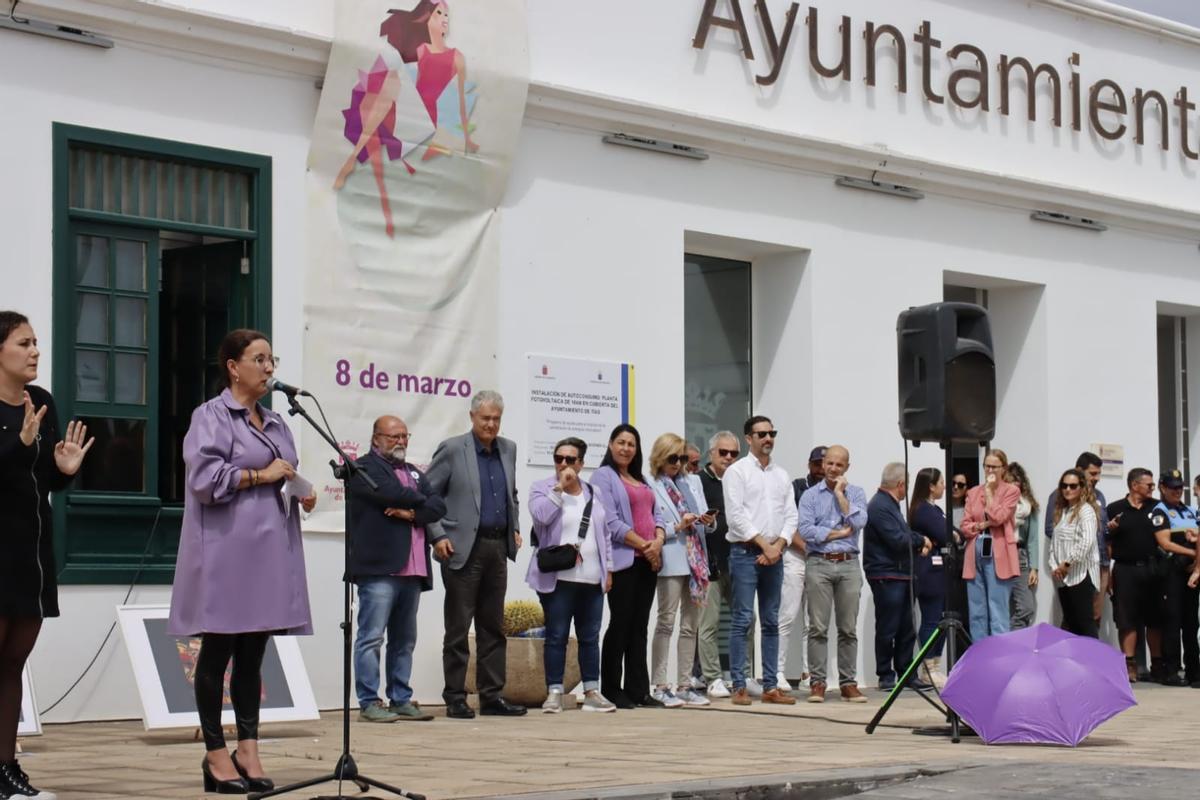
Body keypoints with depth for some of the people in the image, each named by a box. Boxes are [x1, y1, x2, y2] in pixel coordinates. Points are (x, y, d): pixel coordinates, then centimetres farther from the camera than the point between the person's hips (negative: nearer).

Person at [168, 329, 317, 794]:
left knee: (252, 654, 8)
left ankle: (248, 749, 11)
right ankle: (215, 754, 6)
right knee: (218, 653, 1)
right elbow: (203, 477, -16)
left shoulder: (275, 423, 18)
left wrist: (303, 493, 4)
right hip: (226, 550, -7)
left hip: (270, 551, 7)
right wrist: (260, 476, -13)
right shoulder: (211, 416, -4)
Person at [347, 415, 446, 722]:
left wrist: (412, 513, -8)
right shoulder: (365, 468, 0)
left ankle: (401, 700, 14)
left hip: (412, 570, 8)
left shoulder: (413, 472, 23)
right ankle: (369, 703, -5)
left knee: (404, 640, 10)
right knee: (372, 637, -7)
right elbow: (394, 494, -16)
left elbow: (438, 506, 10)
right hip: (379, 568, -8)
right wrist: (420, 501, 2)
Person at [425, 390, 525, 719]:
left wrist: (515, 528, 14)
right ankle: (455, 699, 4)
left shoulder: (508, 449, 12)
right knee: (458, 629, -1)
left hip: (498, 547, 6)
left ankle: (492, 697, 13)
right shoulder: (452, 449, -5)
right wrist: (438, 536, -10)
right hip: (463, 549, -6)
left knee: (493, 627, 8)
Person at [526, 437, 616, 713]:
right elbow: (541, 515, -17)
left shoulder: (593, 493, 15)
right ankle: (554, 693, 2)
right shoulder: (541, 488, 3)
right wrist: (559, 487, -14)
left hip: (592, 578, 4)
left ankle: (592, 692, 13)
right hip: (557, 578, -4)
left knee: (590, 637, 7)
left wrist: (609, 570, 11)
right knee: (556, 636, -2)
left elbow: (604, 535, 17)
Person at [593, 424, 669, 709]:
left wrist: (658, 541, -5)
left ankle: (638, 689, 8)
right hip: (623, 560, -7)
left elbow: (658, 515, 16)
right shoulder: (603, 476, -2)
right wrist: (643, 545, -13)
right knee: (620, 624, -5)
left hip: (648, 560, 7)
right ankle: (611, 690, 1)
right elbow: (611, 522, -11)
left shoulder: (642, 480, 22)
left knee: (640, 626, 6)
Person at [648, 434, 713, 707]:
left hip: (696, 560, 7)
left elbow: (706, 522, 18)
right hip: (672, 563, -7)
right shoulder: (652, 488, -4)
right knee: (666, 622, -7)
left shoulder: (691, 483, 16)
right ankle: (660, 686, -6)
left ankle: (685, 685, 12)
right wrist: (678, 526, -19)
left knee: (690, 625, 8)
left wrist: (708, 521, -3)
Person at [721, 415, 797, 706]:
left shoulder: (782, 475, 15)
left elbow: (791, 516, 10)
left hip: (774, 555, 5)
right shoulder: (737, 472, -1)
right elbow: (736, 515, -10)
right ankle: (739, 687, -5)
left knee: (771, 622, 6)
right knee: (742, 620, -6)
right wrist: (764, 544, -12)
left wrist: (778, 546, -6)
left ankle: (770, 686, 10)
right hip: (745, 552, -5)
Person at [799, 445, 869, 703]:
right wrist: (839, 533, -6)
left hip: (849, 565, 1)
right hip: (819, 565, -1)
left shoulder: (856, 494, 10)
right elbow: (806, 530, -7)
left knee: (848, 629, 2)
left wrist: (841, 495, -3)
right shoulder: (810, 495, 6)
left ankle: (848, 682, 7)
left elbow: (858, 523, -8)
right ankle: (817, 683, 0)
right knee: (818, 628, -3)